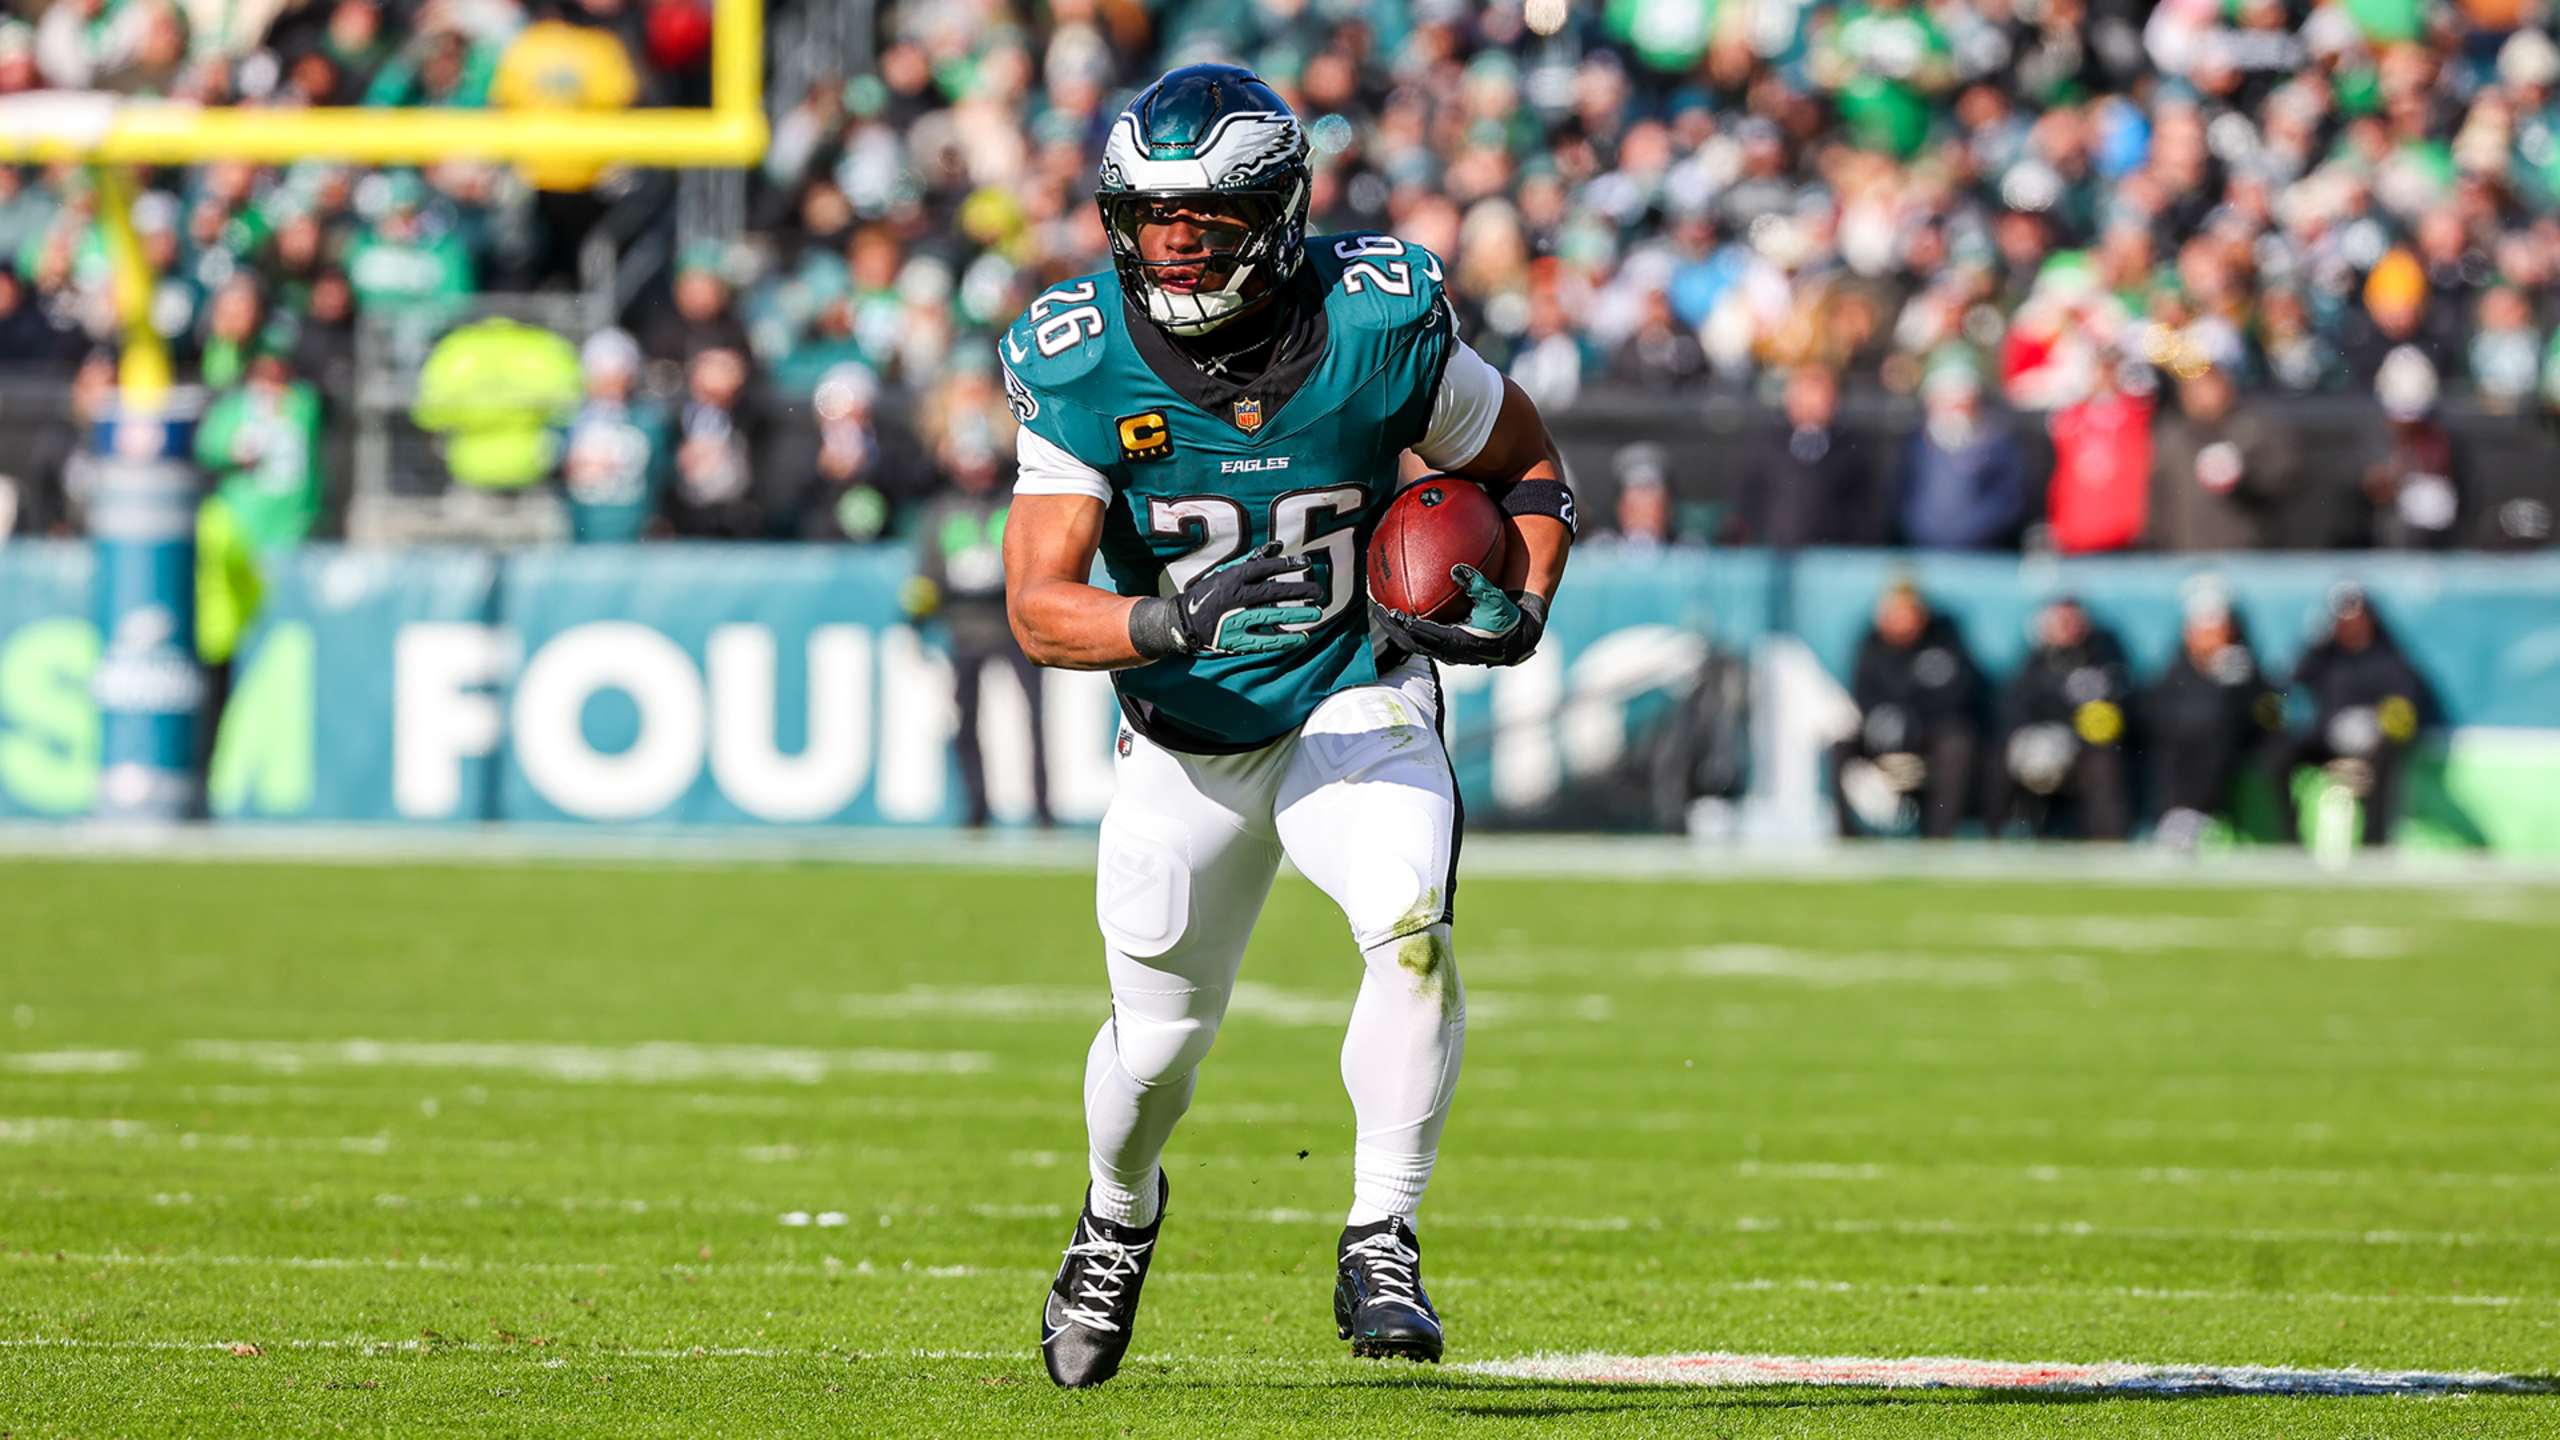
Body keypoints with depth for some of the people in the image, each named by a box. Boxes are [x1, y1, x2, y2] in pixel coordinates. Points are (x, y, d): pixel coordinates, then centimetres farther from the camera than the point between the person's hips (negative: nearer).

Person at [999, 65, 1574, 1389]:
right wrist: (1171, 621, -42)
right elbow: (1038, 606, -23)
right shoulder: (1084, 364, -18)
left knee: (1410, 929, -29)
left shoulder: (1380, 327, -18)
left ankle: (1381, 1243, -17)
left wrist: (1519, 609, -17)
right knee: (1160, 1038, 12)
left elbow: (1525, 466, 1)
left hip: (1356, 701, -1)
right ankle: (1118, 1214, 46)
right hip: (1185, 741, 1)